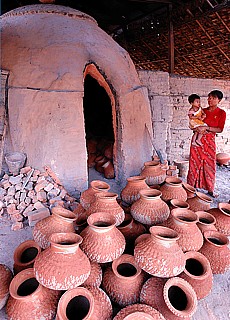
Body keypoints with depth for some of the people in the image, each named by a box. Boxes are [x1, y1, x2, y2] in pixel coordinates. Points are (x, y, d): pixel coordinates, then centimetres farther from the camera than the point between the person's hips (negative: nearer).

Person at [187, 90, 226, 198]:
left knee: (209, 165, 4)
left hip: (209, 141, -2)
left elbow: (220, 129, -8)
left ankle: (210, 189, 17)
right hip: (197, 139, 2)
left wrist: (206, 128, -20)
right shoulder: (203, 111, 8)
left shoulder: (221, 113, 0)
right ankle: (191, 186, 15)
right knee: (194, 163, 4)